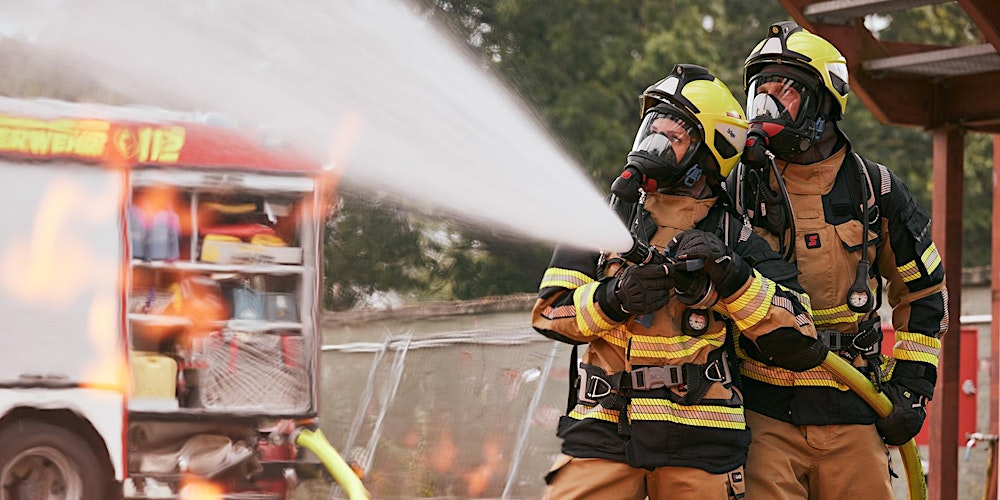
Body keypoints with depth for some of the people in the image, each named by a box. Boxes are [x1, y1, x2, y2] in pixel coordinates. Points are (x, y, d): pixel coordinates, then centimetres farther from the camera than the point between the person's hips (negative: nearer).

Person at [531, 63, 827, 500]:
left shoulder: (733, 238, 6)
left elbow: (798, 341, -3)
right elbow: (549, 311, 5)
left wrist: (733, 276, -14)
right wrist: (613, 299, -13)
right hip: (603, 431, 1)